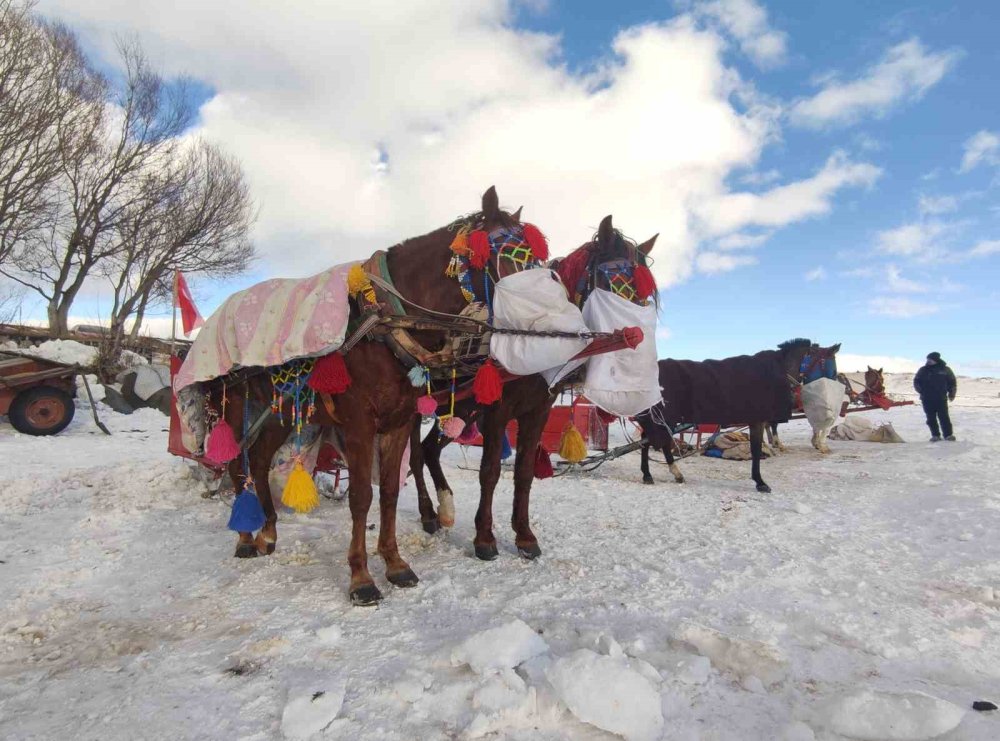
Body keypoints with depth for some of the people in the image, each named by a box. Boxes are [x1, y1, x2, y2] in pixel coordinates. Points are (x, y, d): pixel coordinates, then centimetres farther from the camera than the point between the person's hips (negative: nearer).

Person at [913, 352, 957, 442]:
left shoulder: (945, 370, 4)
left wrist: (951, 394, 8)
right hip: (927, 399, 1)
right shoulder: (923, 370, 4)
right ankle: (935, 435, 8)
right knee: (931, 418, 2)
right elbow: (916, 382, 9)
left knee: (944, 417, -5)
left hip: (941, 399, -1)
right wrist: (922, 391, -3)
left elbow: (952, 382, 13)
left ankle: (949, 434, 1)